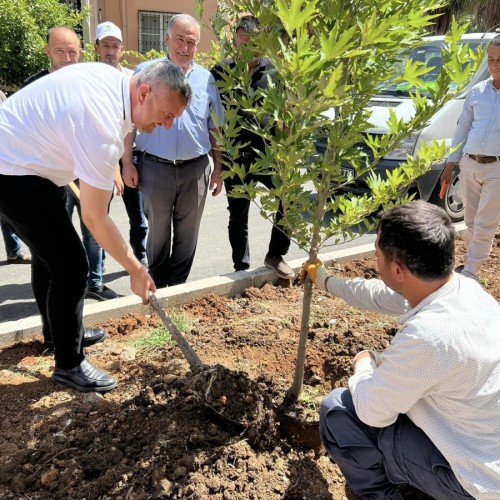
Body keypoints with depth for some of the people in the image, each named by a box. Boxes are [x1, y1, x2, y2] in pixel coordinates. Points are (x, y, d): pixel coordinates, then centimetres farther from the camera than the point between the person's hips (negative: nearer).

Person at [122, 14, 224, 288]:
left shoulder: (206, 78, 7)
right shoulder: (145, 72, 0)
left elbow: (214, 129, 11)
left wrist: (218, 168, 8)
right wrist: (127, 162, -4)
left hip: (196, 168, 2)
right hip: (155, 167, -2)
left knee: (187, 235, 10)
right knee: (158, 232, 10)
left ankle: (177, 287, 25)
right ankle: (157, 286, 27)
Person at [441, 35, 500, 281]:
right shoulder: (477, 91, 7)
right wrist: (451, 164, 11)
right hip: (469, 164, 4)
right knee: (471, 221, 15)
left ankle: (470, 271, 6)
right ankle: (471, 259, 30)